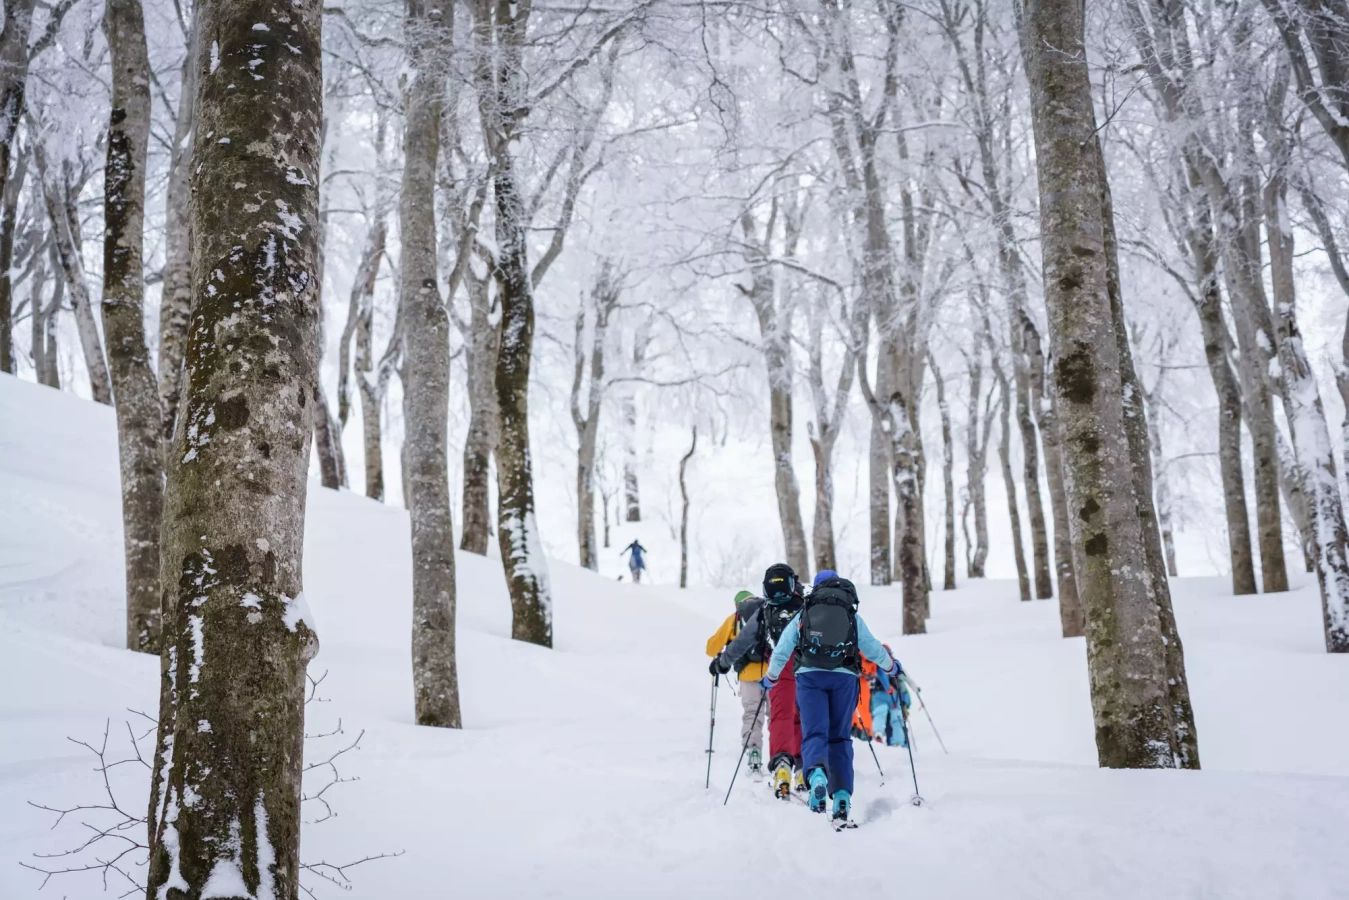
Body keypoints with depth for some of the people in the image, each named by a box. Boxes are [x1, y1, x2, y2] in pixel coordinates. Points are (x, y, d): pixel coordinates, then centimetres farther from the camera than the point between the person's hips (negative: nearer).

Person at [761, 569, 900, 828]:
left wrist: (770, 678, 31)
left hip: (809, 675, -1)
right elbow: (873, 649, 22)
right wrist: (892, 668, 42)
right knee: (839, 737, 8)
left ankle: (816, 773, -38)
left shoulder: (803, 614, 17)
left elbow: (781, 651, 16)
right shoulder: (852, 615, 18)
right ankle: (842, 797, -4)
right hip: (843, 677, 1)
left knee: (814, 733, -6)